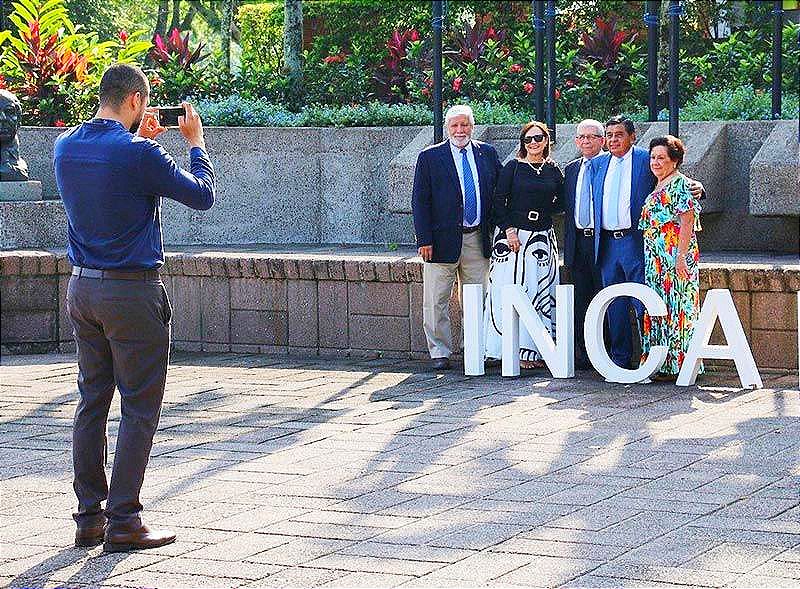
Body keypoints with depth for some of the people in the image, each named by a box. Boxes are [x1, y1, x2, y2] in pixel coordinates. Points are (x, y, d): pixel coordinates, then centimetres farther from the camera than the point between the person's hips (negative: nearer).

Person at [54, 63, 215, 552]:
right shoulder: (139, 155, -17)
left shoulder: (66, 147, 4)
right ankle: (123, 521, -1)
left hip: (83, 289, 7)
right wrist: (196, 143, 7)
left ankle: (90, 516, 15)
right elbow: (202, 195, -6)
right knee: (139, 407, 0)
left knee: (92, 401, 12)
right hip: (133, 292, -7)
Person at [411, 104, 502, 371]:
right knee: (436, 301, 1)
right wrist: (424, 239, -10)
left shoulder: (487, 154, 8)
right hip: (443, 239, -3)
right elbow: (419, 201, -3)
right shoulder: (429, 157, -1)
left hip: (478, 239, 3)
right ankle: (439, 352, 8)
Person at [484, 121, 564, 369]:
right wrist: (508, 230, -12)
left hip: (543, 238, 3)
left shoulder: (554, 170, 9)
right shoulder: (512, 167, 0)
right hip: (513, 235, -3)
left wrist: (542, 211, 3)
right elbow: (498, 203, -3)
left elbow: (560, 203, 18)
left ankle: (537, 350, 6)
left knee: (541, 292, 2)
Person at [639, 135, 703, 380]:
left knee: (675, 308, -7)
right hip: (656, 259, 10)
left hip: (675, 257, -10)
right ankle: (661, 364, 12)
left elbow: (687, 222, -16)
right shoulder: (658, 187, 19)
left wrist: (681, 257, -22)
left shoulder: (679, 185, -9)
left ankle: (676, 366, -6)